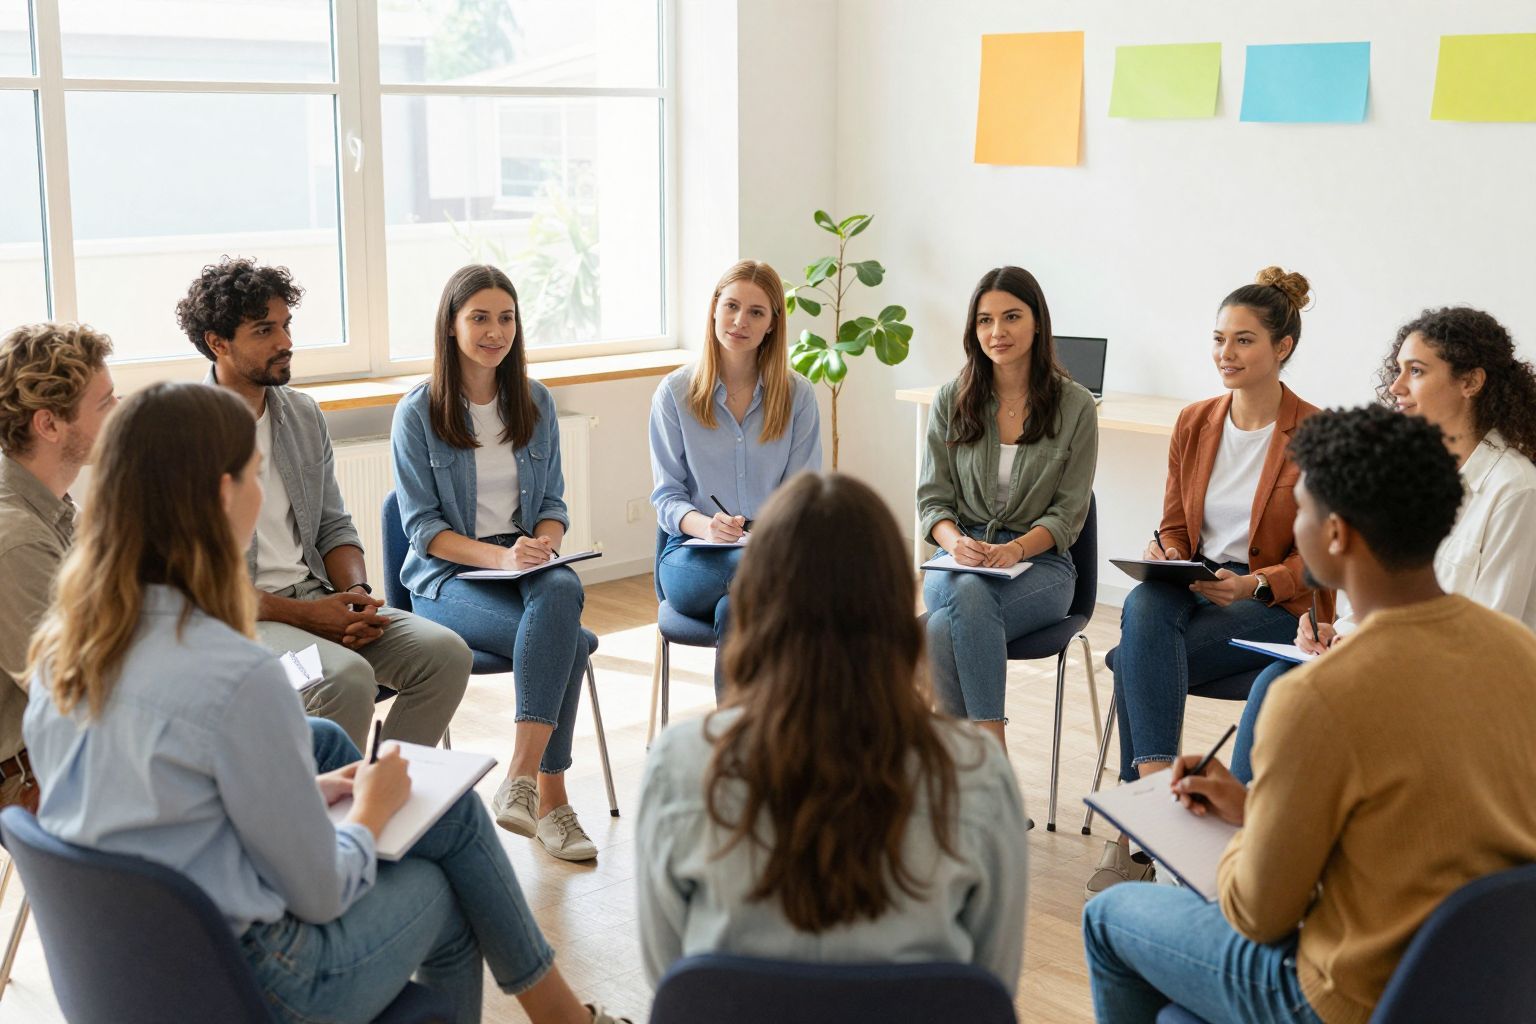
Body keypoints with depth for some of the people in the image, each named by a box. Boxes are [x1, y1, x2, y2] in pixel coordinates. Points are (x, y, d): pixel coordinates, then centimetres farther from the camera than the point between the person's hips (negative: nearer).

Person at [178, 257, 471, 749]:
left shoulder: (304, 414, 12)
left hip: (315, 594, 6)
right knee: (348, 677, -33)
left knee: (446, 653, -15)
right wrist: (301, 615, -17)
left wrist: (355, 593, -5)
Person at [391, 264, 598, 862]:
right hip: (447, 578, -4)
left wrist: (543, 544, -11)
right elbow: (421, 528, -6)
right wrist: (500, 557, -21)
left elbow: (553, 504, 13)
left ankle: (522, 779, -36)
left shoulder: (536, 403, 11)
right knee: (568, 641, -31)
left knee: (562, 590, -35)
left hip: (528, 566, 4)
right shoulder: (418, 413, -3)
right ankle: (550, 796, -24)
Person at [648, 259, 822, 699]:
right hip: (694, 556, 0)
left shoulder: (798, 395, 7)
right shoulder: (675, 393, 5)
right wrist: (706, 526, -20)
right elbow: (667, 495, 3)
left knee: (735, 609, -36)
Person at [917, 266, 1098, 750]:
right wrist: (956, 542, -16)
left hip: (1040, 564, -2)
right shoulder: (952, 400, 7)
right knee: (967, 595, -37)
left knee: (945, 631, -34)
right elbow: (932, 498, 7)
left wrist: (1015, 549, -18)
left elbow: (1068, 512, 0)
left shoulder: (1074, 406, 1)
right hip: (960, 562, 2)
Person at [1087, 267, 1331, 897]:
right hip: (1192, 588, 4)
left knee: (1135, 659, -30)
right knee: (1143, 605, -34)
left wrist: (1253, 584, -22)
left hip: (1278, 606, -4)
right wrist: (1163, 553, -8)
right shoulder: (1195, 422, 10)